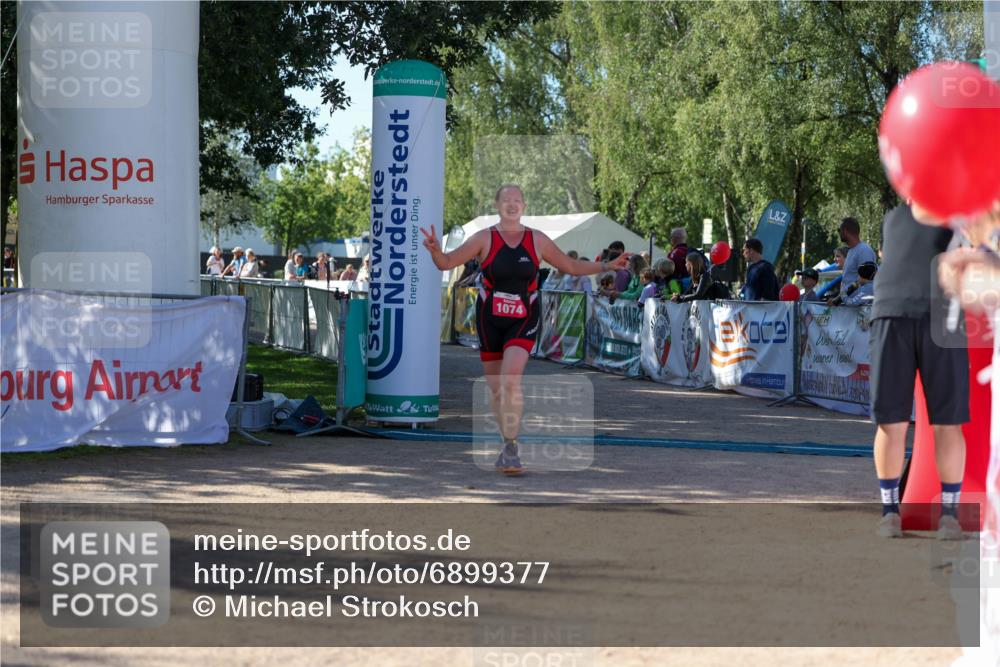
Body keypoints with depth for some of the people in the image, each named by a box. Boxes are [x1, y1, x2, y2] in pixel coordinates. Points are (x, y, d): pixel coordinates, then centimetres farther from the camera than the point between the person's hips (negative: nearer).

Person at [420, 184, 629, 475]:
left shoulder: (537, 241, 3)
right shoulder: (484, 239, -2)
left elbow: (571, 266, 15)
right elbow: (447, 262, -9)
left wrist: (607, 266, 7)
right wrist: (435, 250, -31)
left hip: (523, 321, -1)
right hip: (490, 320, 1)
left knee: (511, 380, -21)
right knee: (495, 387, 9)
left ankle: (510, 448, -16)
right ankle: (508, 443, 29)